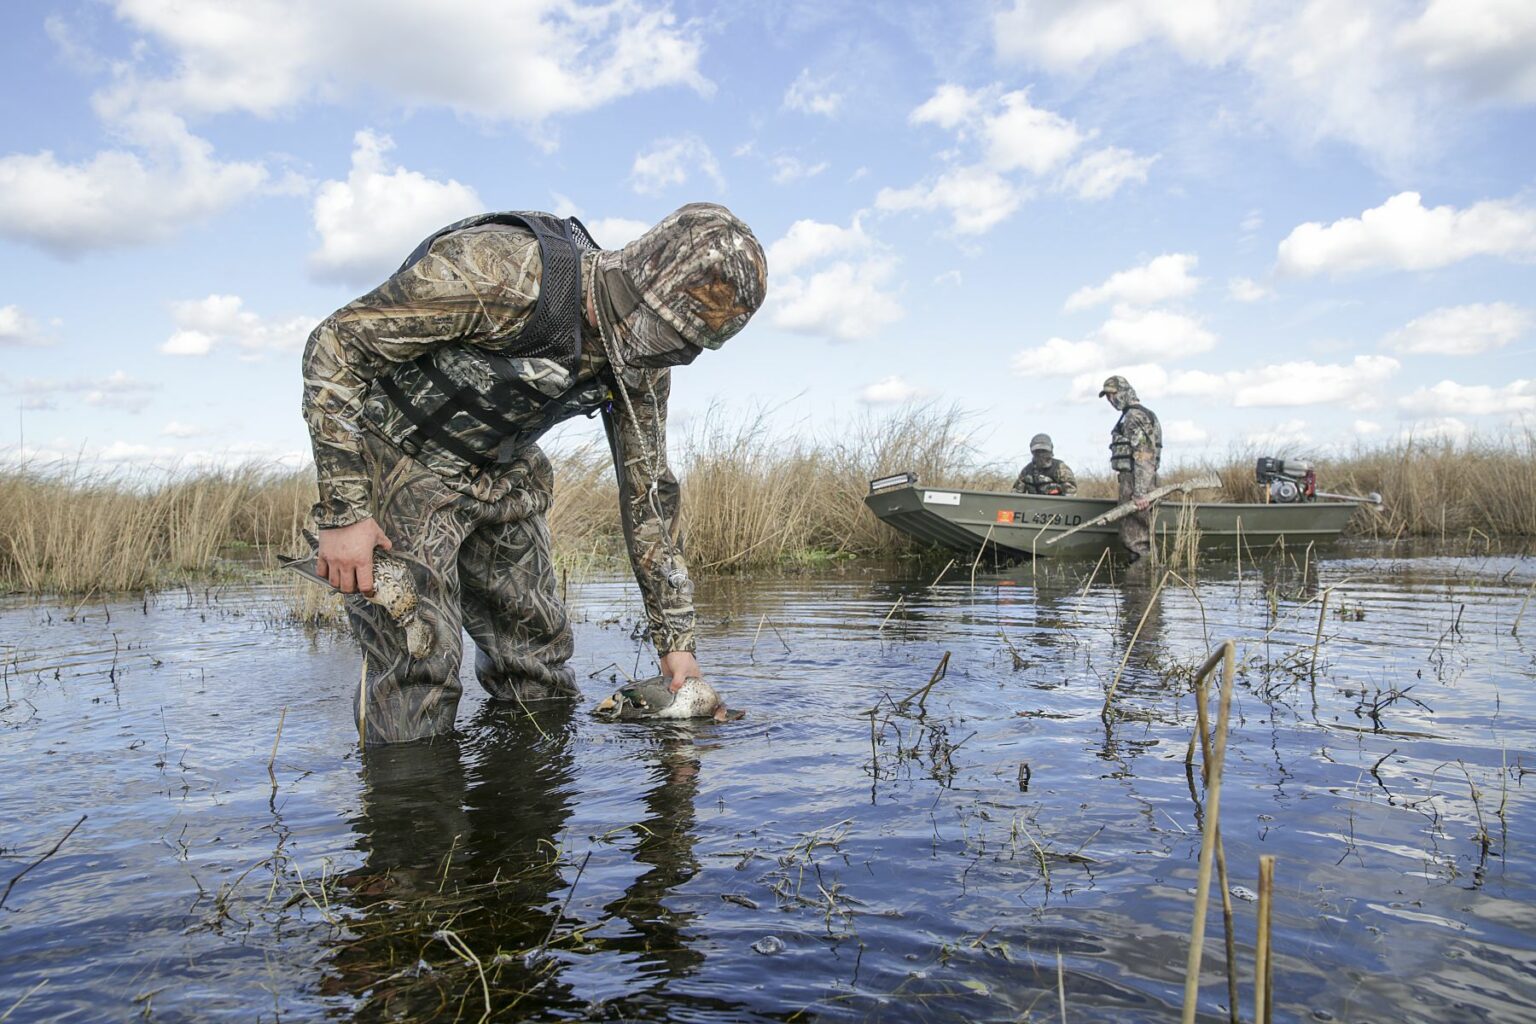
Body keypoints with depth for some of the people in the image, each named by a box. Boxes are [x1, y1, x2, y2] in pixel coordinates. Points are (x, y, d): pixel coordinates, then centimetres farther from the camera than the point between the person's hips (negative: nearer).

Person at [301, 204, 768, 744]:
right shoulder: (502, 270, -32)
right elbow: (335, 344, -24)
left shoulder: (642, 361, -9)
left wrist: (676, 638, 3)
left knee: (540, 663, 8)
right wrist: (341, 513, -27)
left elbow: (648, 487, 1)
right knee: (417, 667, -11)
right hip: (399, 462, -6)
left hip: (500, 476, 7)